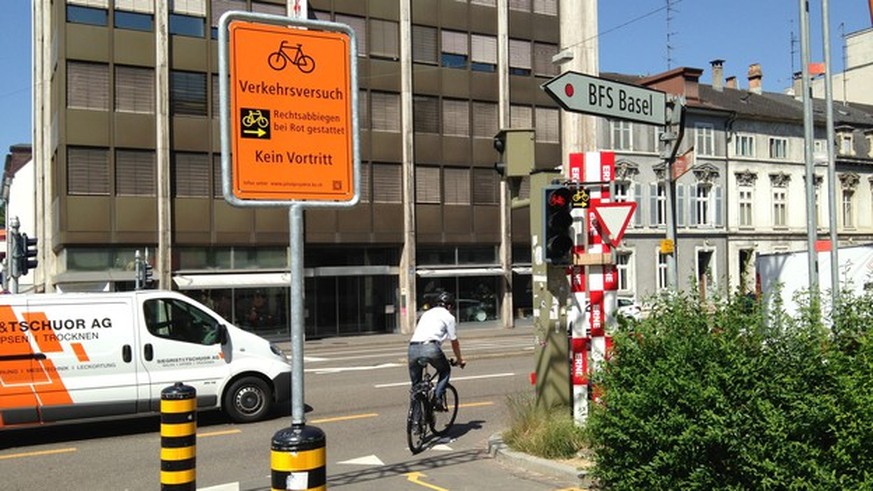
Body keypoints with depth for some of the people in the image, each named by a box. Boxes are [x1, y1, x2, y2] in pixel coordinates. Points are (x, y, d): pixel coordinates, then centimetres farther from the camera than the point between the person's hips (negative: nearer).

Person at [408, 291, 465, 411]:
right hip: (431, 347, -4)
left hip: (413, 347, 4)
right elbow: (454, 341, 19)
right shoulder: (448, 316, 16)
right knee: (445, 370, 23)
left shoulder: (426, 313, 33)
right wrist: (460, 359, 32)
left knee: (416, 383, 16)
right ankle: (438, 398, 7)